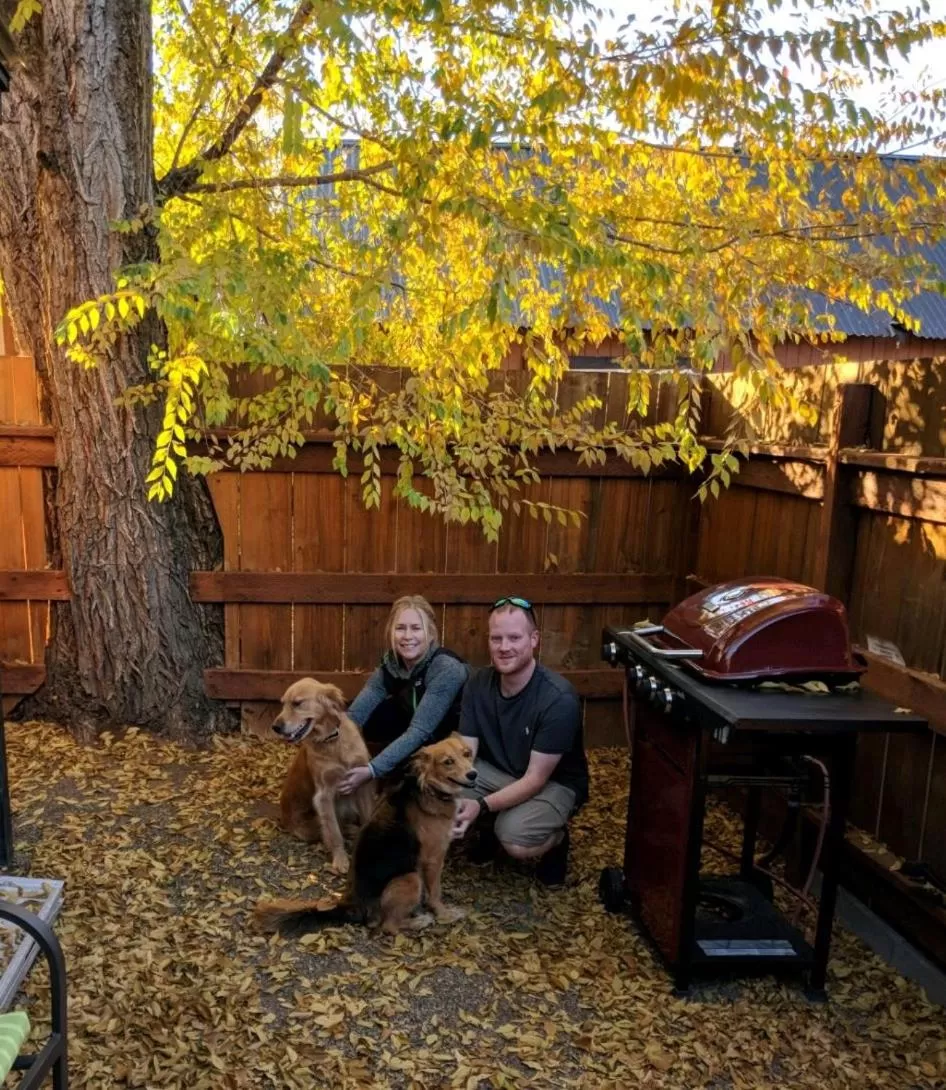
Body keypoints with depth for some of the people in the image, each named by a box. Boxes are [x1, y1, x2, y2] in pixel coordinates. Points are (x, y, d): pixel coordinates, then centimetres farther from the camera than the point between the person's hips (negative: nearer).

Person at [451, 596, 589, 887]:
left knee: (515, 840, -33)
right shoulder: (478, 684, -13)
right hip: (497, 771, 5)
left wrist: (482, 805, -38)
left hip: (554, 783, -5)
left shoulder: (559, 699, -29)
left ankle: (556, 838, 4)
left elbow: (536, 779, -26)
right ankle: (492, 826, 11)